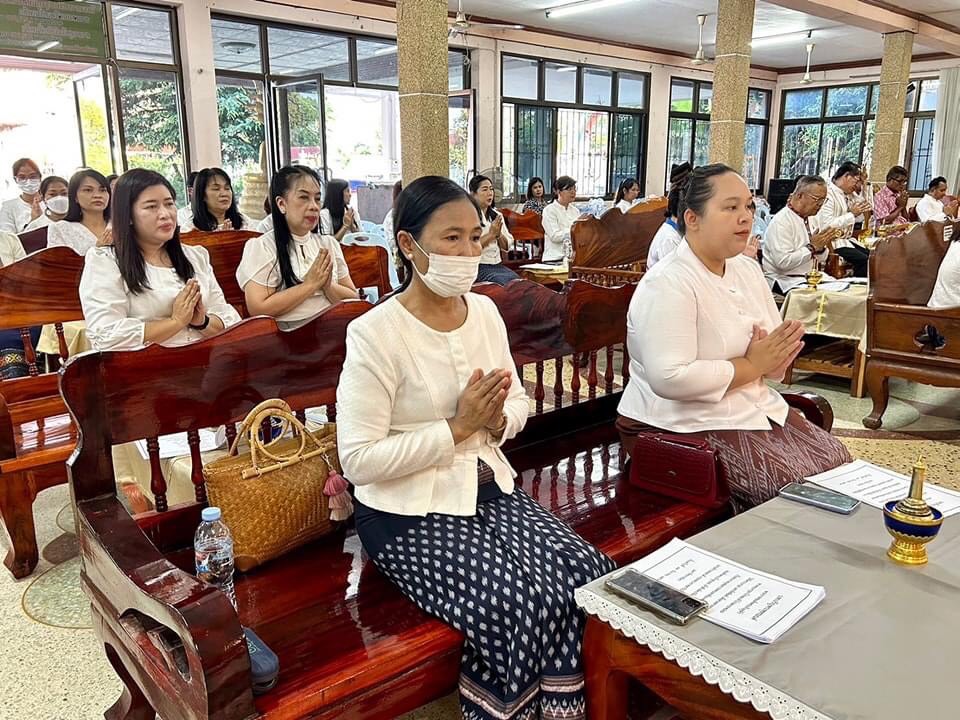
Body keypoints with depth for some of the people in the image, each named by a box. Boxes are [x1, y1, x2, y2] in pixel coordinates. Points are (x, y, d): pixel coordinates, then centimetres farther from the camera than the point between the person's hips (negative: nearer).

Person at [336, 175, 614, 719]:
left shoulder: (485, 311, 4)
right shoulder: (375, 333, -17)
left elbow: (519, 403, 14)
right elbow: (359, 461, -19)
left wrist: (497, 421, -10)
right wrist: (456, 428, -20)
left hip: (489, 489, 6)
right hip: (410, 513, -6)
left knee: (591, 576, -12)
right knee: (517, 606, -23)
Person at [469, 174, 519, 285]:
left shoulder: (496, 215, 15)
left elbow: (506, 246, 13)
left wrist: (498, 234, -6)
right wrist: (491, 234, -14)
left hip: (497, 265, 6)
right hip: (478, 267, -6)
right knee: (507, 283, -28)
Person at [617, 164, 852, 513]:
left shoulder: (748, 268, 9)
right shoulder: (667, 284, -19)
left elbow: (774, 353, 15)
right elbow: (670, 378, -29)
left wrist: (776, 356, -11)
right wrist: (751, 365, -19)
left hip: (753, 408, 9)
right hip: (683, 425, -8)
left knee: (836, 460, -2)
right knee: (794, 484, -18)